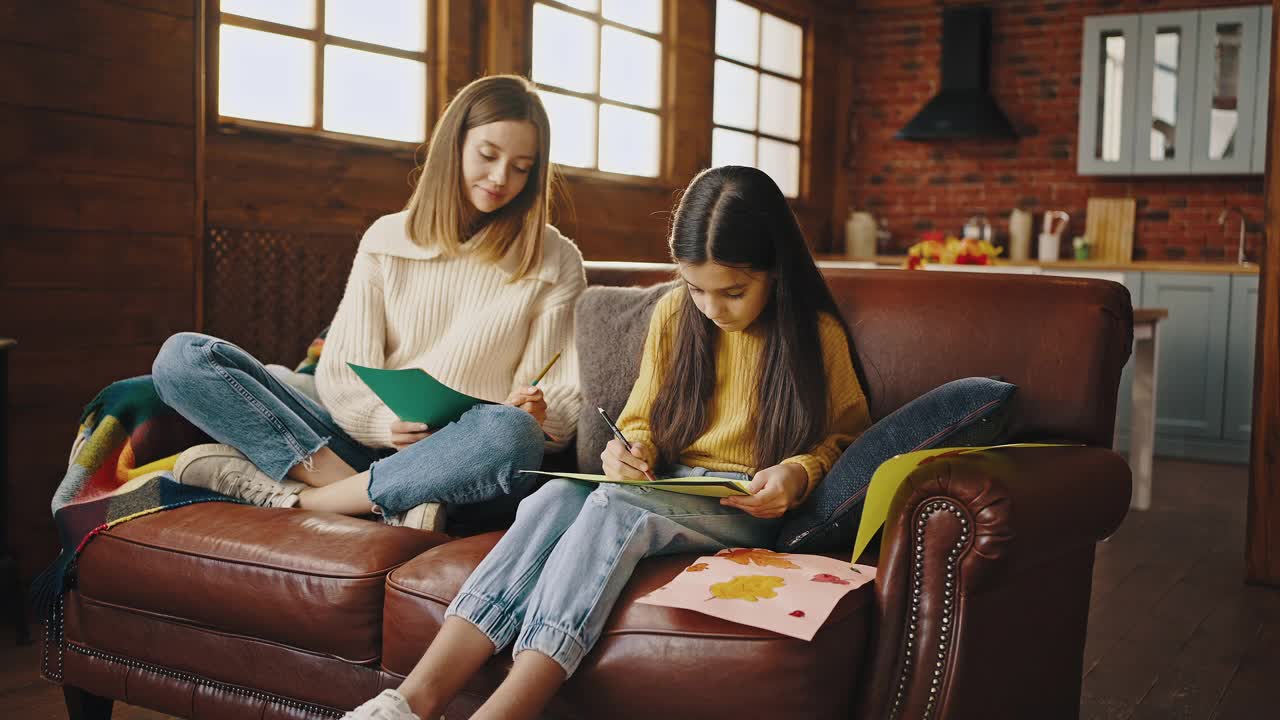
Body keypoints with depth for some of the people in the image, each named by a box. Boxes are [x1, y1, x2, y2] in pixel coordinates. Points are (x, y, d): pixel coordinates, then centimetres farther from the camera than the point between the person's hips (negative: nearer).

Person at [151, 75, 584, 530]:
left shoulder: (556, 262, 7)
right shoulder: (388, 240, 12)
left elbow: (563, 405, 5)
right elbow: (342, 371, 4)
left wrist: (532, 417, -20)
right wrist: (383, 424, -18)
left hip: (460, 471, -2)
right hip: (370, 444, 3)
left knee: (511, 433, -40)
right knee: (182, 357, -13)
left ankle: (299, 498, -23)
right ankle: (384, 503, -26)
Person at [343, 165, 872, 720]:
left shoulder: (817, 334, -3)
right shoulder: (672, 315, 8)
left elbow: (847, 435, 7)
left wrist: (798, 473, -14)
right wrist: (631, 452, -8)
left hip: (749, 509, -4)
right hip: (664, 488, 4)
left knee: (616, 505, -35)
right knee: (555, 496, -30)